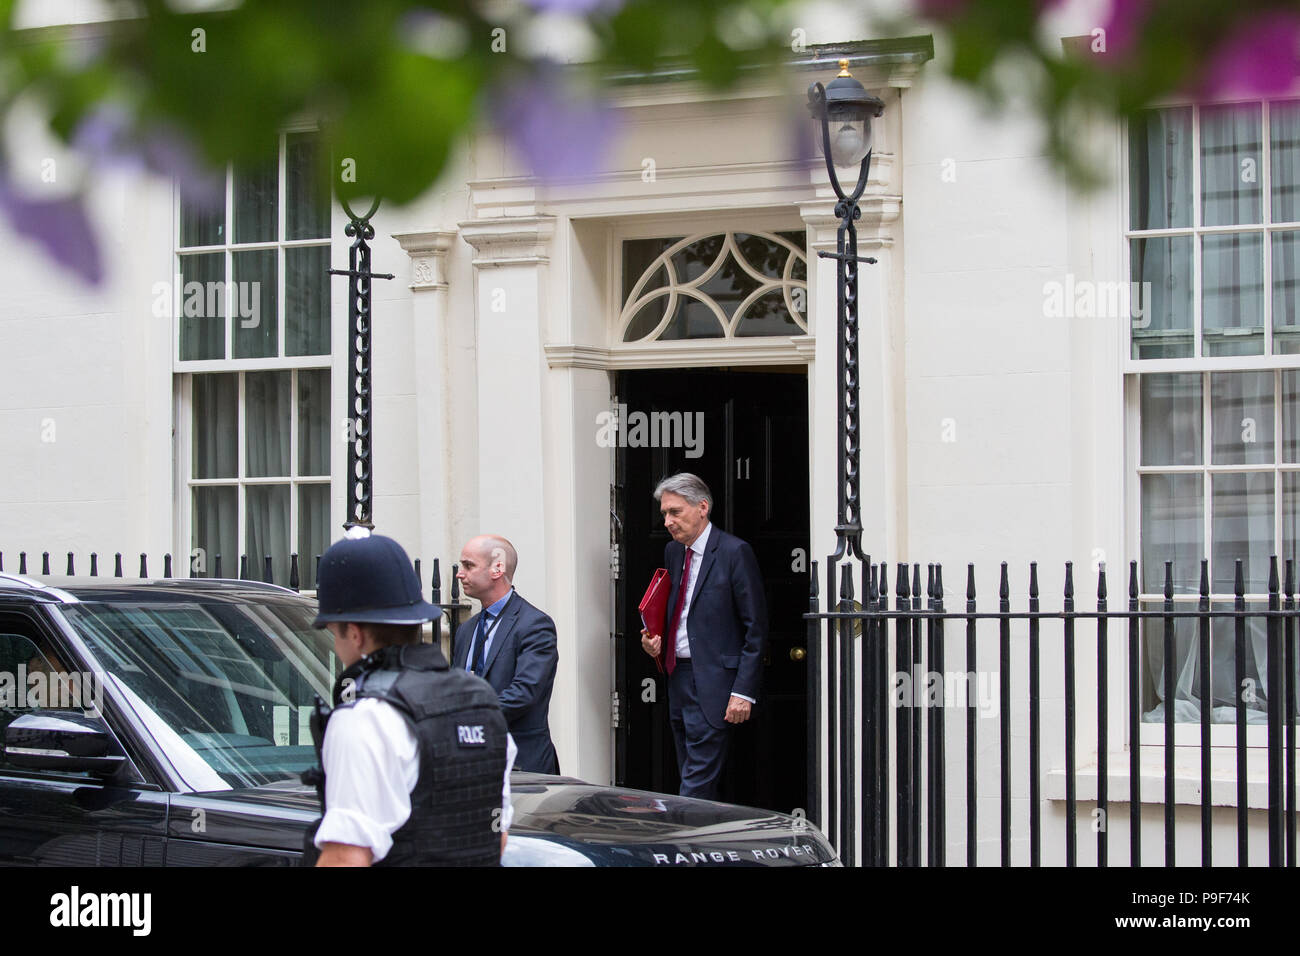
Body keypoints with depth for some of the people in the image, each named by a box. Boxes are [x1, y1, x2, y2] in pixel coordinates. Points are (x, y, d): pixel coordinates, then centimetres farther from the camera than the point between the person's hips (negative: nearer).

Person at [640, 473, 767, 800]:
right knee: (691, 777, 9)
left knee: (698, 783, -11)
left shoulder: (735, 553, -9)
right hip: (679, 679, 8)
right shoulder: (672, 552, 14)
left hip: (714, 684, -8)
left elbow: (756, 628, -10)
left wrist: (743, 691, -15)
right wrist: (656, 640, 4)